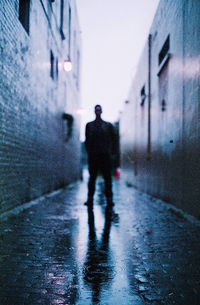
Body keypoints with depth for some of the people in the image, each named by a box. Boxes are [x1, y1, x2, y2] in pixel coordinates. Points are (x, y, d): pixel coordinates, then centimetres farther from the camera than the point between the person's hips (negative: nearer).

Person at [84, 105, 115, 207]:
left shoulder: (108, 125, 10)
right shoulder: (89, 125, 11)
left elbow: (113, 139, 10)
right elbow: (87, 140, 11)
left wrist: (111, 151, -1)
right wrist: (89, 151, 0)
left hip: (105, 155, 0)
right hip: (93, 155, 0)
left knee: (108, 178, 0)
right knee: (92, 178, 3)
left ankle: (109, 199, 4)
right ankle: (90, 199, 6)